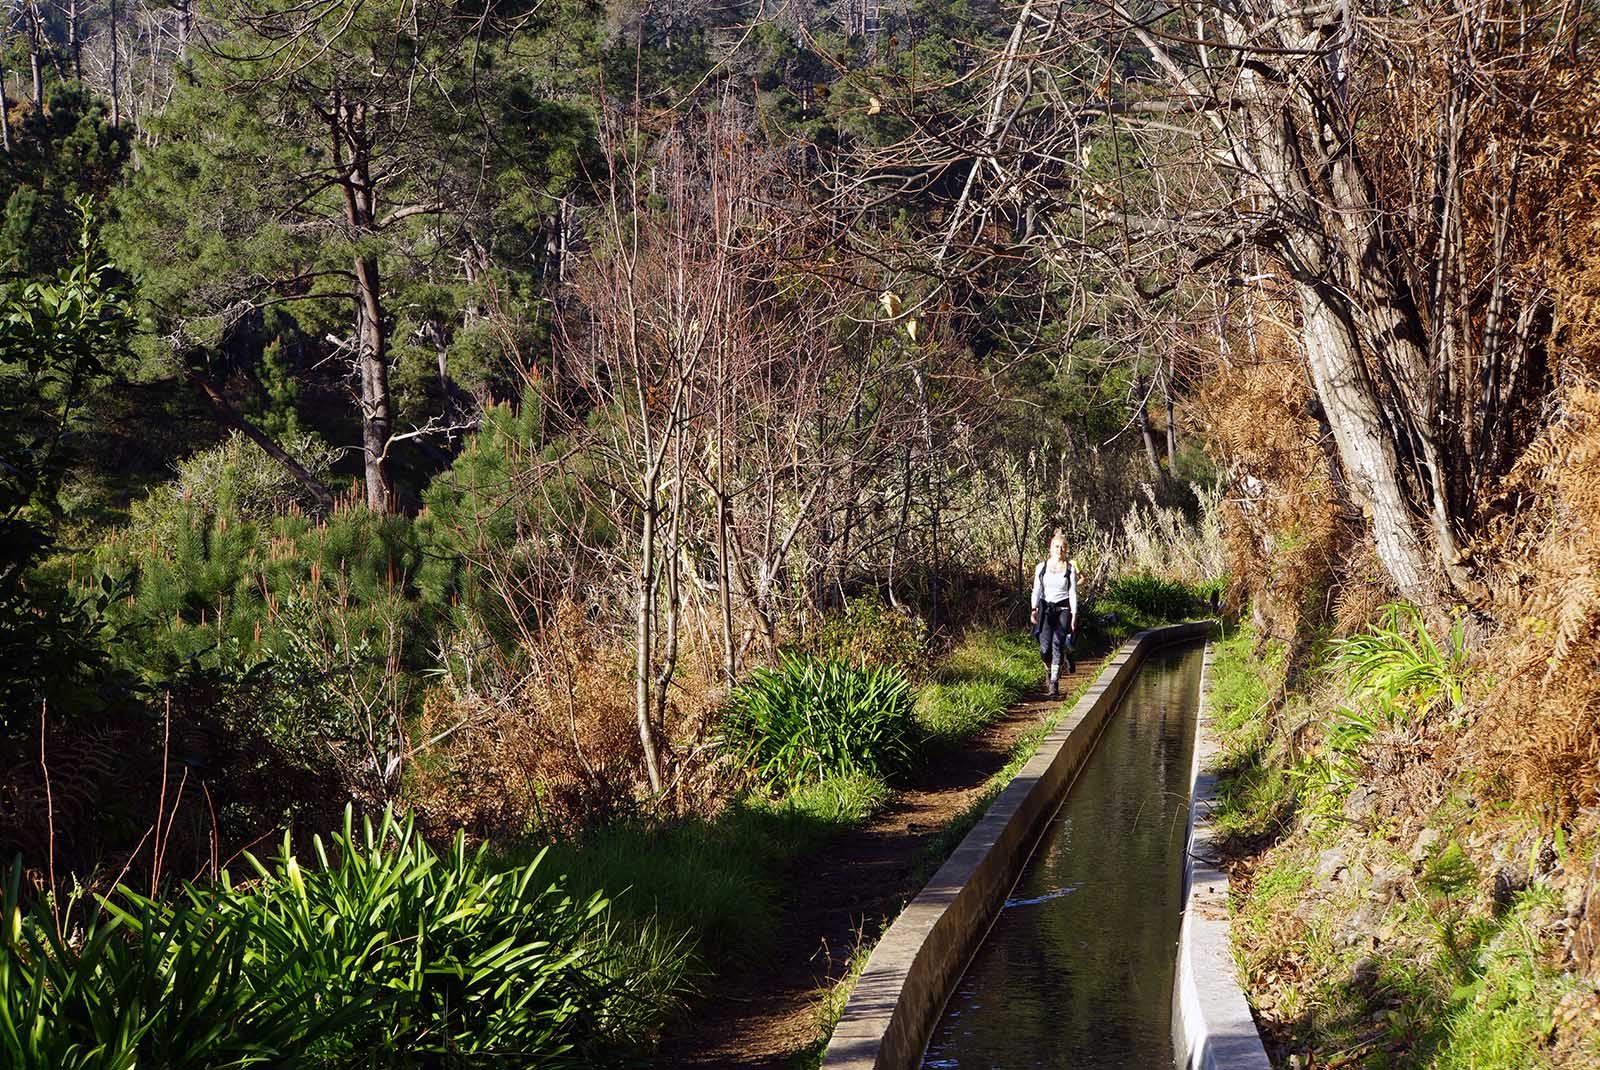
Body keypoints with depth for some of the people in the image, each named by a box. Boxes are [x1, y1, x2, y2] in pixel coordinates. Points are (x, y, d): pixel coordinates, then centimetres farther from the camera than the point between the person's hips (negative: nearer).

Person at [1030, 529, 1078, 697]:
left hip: (1063, 609, -1)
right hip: (1046, 609, 1)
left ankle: (1054, 684, -10)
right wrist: (1034, 609, -7)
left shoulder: (1070, 568, 2)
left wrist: (1074, 615, -4)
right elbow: (1036, 590, 5)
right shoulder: (1041, 567, 5)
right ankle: (1050, 670, 25)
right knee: (1045, 648, -8)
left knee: (1057, 644, -13)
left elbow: (1073, 593, 1)